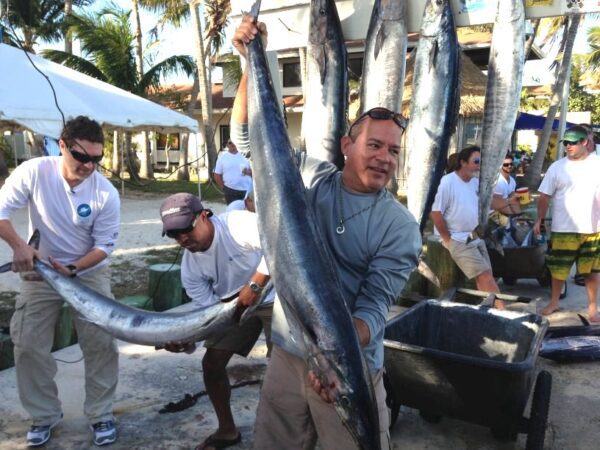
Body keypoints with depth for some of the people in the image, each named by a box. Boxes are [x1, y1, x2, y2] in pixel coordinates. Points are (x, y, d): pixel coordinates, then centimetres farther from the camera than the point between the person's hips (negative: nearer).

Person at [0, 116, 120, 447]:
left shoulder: (106, 194, -20)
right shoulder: (34, 172, -19)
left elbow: (105, 246, -13)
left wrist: (72, 269, -26)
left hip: (89, 273, -1)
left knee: (101, 344, -2)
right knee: (28, 345, 3)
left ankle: (100, 415, 17)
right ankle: (44, 416, 23)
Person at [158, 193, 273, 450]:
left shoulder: (238, 223, -28)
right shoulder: (190, 266, -9)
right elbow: (207, 309, -10)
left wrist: (254, 286, -40)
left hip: (274, 296, -6)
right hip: (234, 305, 6)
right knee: (211, 363, 4)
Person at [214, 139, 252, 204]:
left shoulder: (244, 155, 7)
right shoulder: (222, 157, 4)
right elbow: (217, 175, 5)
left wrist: (248, 172, -11)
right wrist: (224, 188, -1)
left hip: (247, 190, 2)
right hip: (231, 191, -1)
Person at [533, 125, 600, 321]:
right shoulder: (557, 167, -2)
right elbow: (545, 196, 2)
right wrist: (539, 220, -1)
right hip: (563, 229, 0)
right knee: (558, 269, 10)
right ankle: (554, 302, 27)